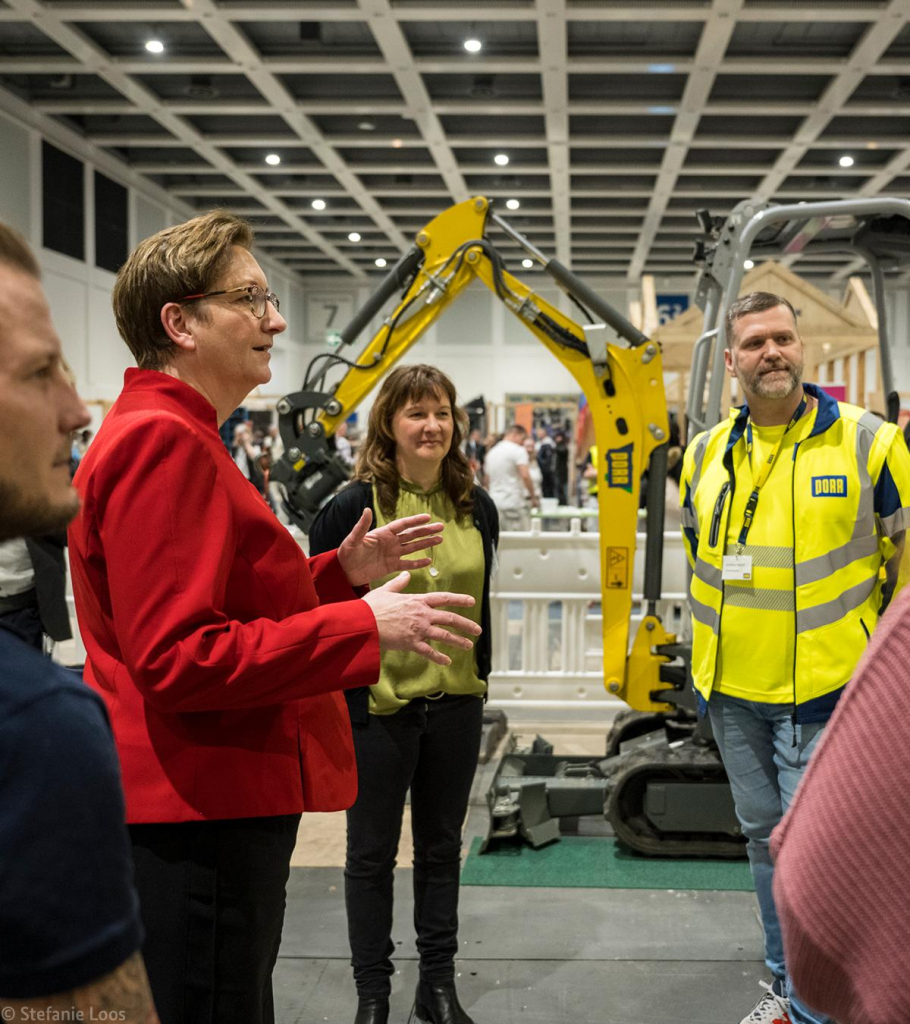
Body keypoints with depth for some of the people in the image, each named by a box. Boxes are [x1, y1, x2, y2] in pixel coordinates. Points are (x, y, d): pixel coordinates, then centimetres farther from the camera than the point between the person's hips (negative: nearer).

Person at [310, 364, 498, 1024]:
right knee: (373, 851, 9)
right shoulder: (354, 507, -10)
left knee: (442, 845, 15)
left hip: (456, 703, 4)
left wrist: (480, 678, 15)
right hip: (378, 705, -4)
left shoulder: (477, 508, 4)